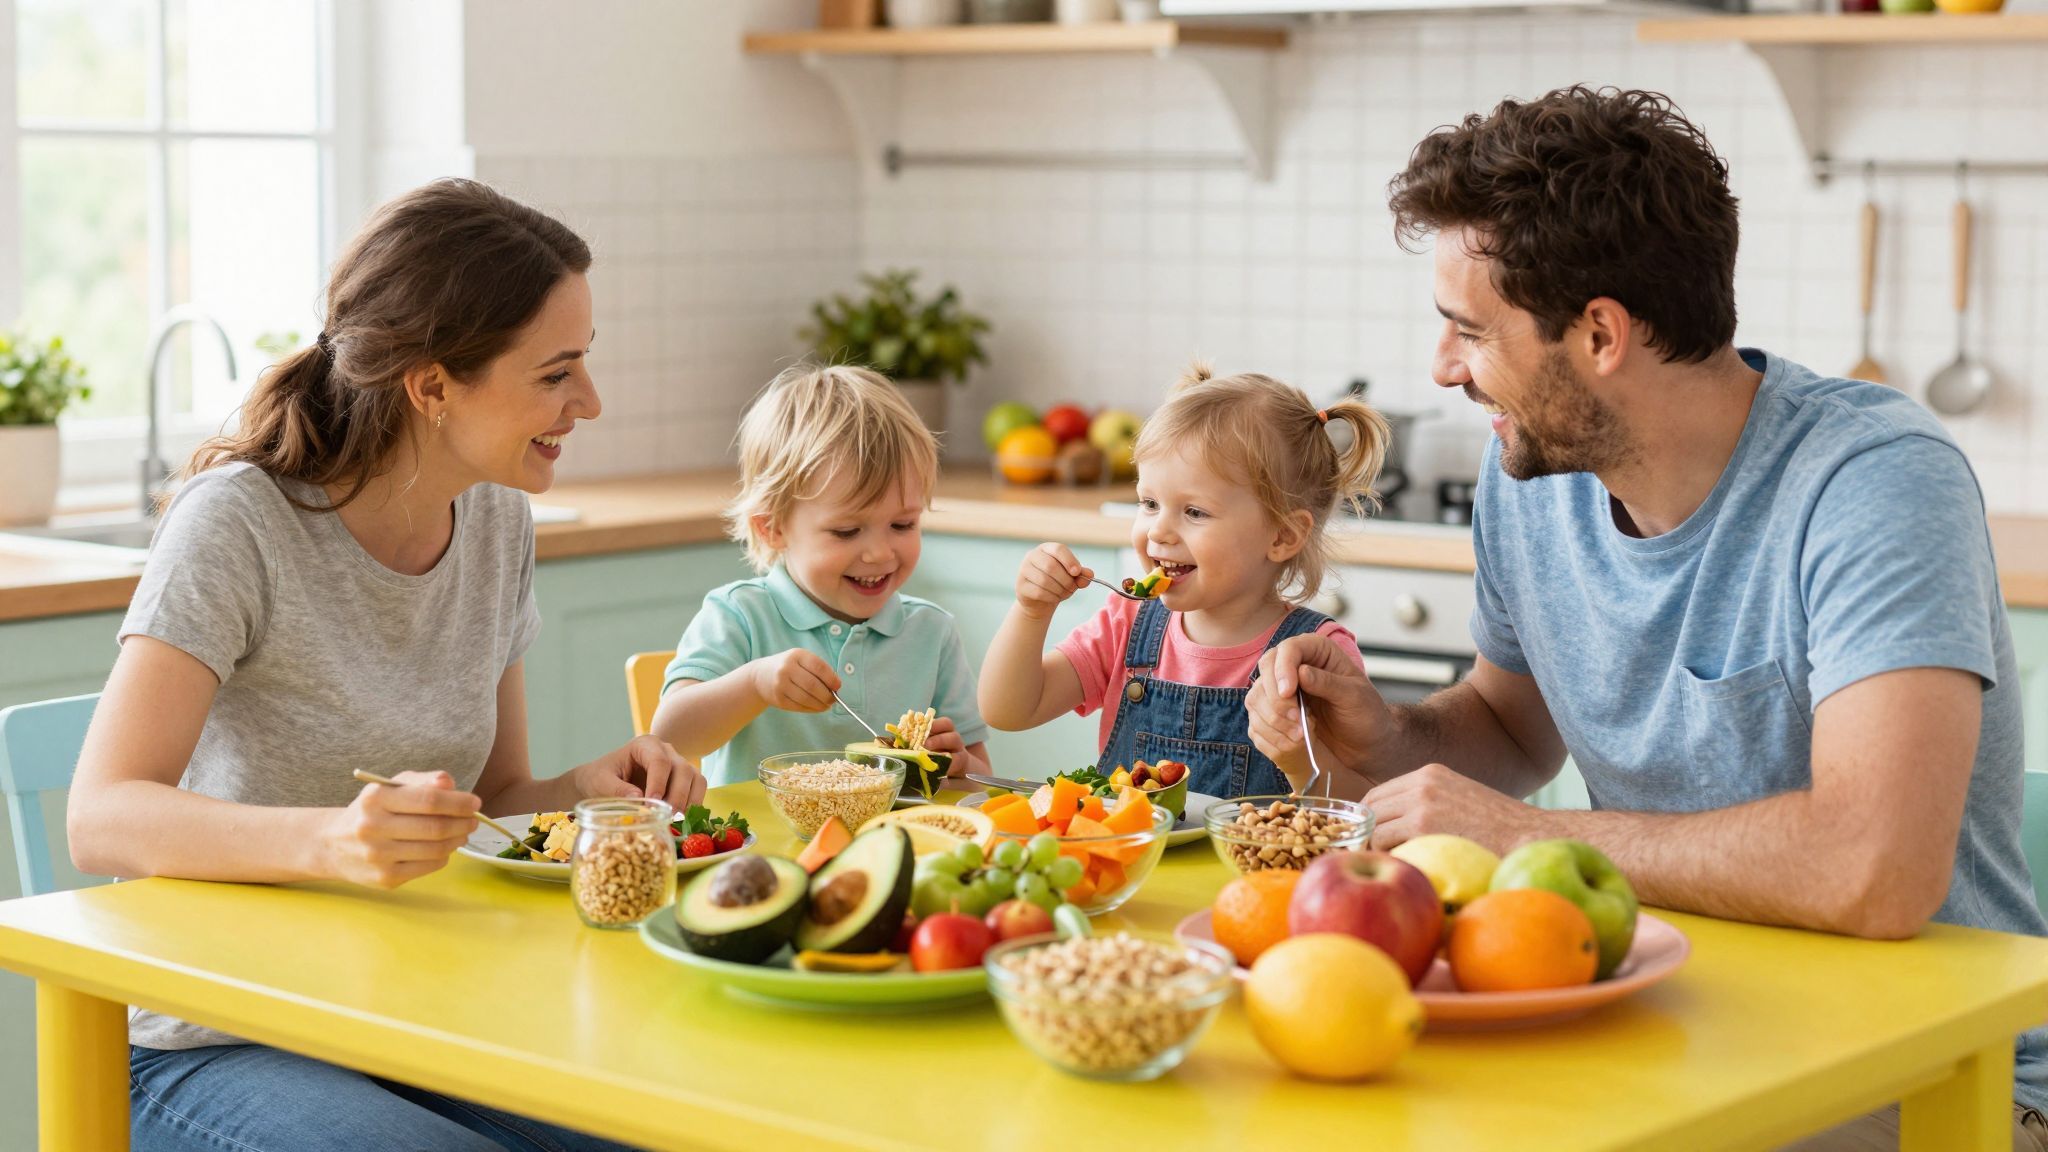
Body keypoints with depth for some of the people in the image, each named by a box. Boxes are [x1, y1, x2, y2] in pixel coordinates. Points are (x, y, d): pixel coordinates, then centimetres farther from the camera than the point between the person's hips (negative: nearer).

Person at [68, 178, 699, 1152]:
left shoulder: (496, 523, 5)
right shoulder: (240, 522, -15)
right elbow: (103, 819, -23)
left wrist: (586, 790, -9)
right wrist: (334, 840, -40)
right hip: (210, 1055, -5)